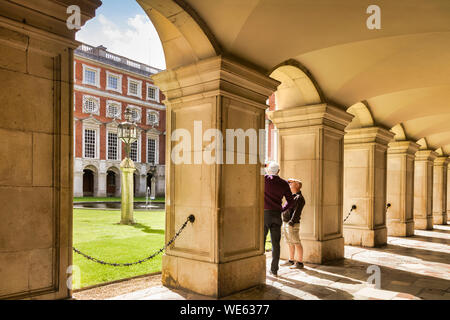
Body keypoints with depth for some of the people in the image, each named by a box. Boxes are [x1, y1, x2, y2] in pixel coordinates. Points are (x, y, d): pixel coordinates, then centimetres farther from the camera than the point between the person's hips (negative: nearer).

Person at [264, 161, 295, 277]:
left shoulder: (263, 179, -4)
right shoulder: (284, 183, 5)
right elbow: (291, 201, 5)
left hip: (264, 214, -3)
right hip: (277, 215, 3)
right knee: (275, 243, 8)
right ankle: (274, 269, 12)